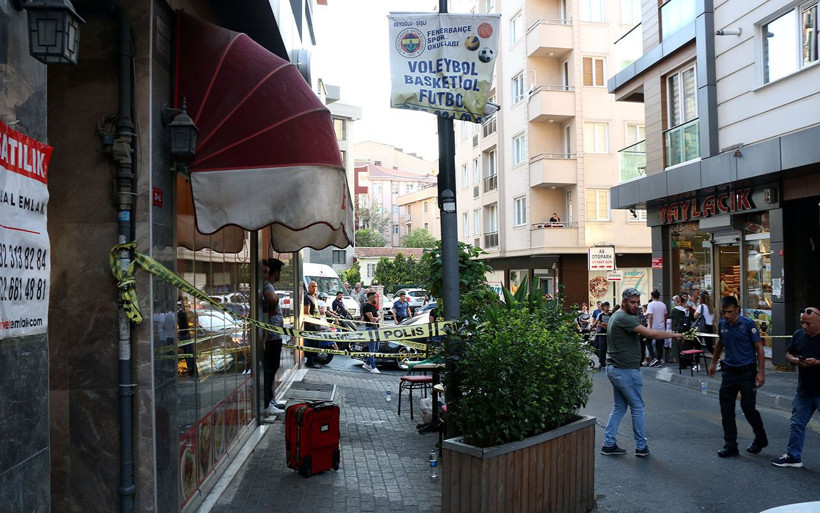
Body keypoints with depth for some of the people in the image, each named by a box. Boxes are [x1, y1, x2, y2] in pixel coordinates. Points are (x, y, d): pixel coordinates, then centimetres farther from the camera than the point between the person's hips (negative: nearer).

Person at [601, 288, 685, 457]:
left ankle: (609, 444, 15)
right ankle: (641, 447, 15)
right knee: (637, 408, 4)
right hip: (626, 370, -10)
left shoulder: (616, 316, 14)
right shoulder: (624, 318, -19)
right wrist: (674, 335, -15)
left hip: (614, 368, 10)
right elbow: (651, 333, -26)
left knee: (619, 407, 15)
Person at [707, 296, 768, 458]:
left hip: (747, 371, -5)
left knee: (748, 407, -1)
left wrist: (760, 372, -14)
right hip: (729, 371, 5)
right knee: (726, 410, 3)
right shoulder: (722, 324, 3)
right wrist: (713, 362, 26)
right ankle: (730, 445, 11)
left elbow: (759, 348, -10)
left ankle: (760, 439, 25)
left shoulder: (748, 324, -12)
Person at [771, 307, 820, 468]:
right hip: (803, 391, 6)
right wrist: (795, 360, -8)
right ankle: (793, 457, 25)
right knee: (797, 424, 13)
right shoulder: (798, 335, 5)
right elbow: (788, 354, 13)